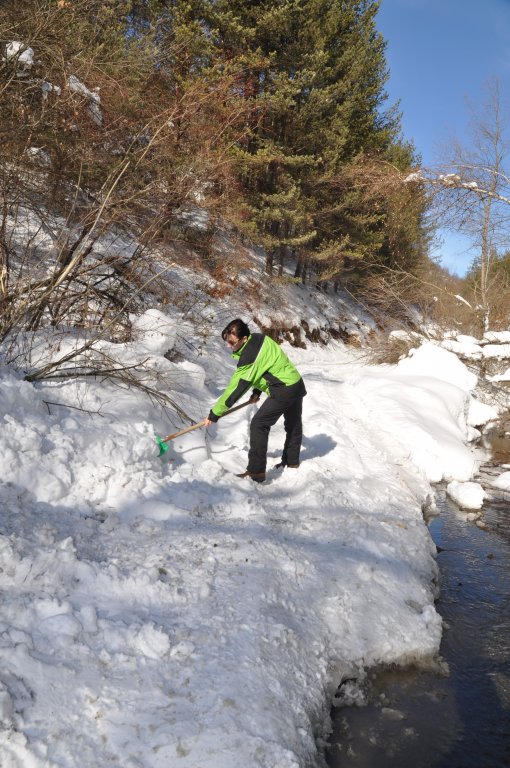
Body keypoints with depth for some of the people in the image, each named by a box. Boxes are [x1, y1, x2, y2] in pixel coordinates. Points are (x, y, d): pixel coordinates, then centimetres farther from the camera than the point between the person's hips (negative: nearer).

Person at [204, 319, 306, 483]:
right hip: (297, 384, 10)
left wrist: (214, 414, -16)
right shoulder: (259, 338, 2)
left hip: (283, 391, -10)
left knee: (258, 425, -9)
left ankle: (256, 471, -9)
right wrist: (257, 391, 14)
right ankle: (292, 461, 41)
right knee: (293, 425, 23)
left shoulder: (249, 356, -24)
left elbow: (236, 388, -22)